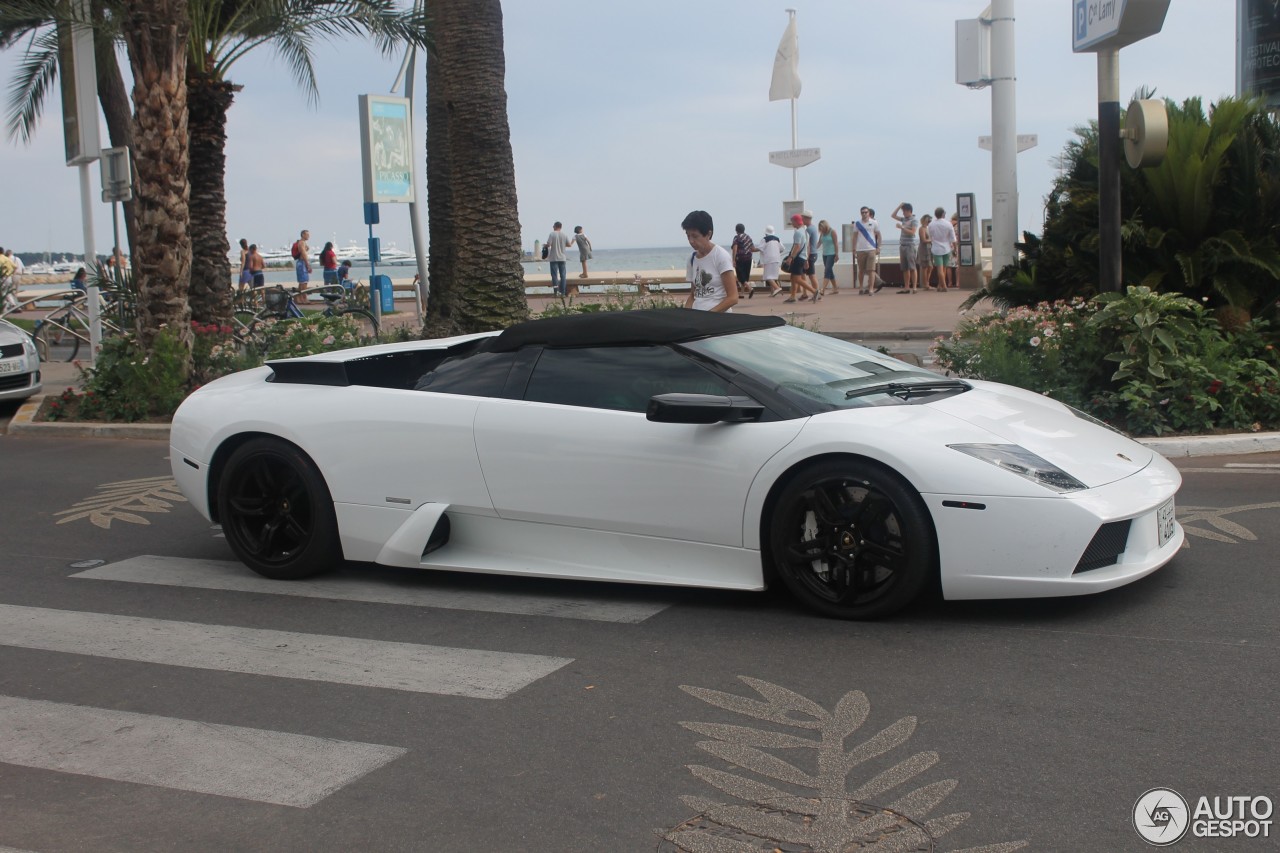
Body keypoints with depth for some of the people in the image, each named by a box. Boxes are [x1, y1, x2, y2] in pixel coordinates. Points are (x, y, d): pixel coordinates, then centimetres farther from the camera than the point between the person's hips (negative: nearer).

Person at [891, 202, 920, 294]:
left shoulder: (914, 220, -5)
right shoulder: (904, 219, 15)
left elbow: (912, 232, -16)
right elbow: (893, 215, 22)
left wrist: (901, 227, -18)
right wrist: (899, 206, 13)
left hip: (910, 246, -7)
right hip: (902, 246, 7)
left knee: (912, 268, -7)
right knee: (905, 268, 7)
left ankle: (914, 287, -6)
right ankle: (906, 287, 11)